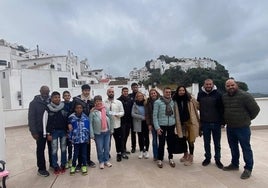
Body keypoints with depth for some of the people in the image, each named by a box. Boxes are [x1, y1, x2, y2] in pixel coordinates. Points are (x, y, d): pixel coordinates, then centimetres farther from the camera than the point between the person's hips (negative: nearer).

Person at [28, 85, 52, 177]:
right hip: (40, 130, -2)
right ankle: (41, 168, 20)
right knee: (40, 149, 8)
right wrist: (34, 131, -11)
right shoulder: (34, 103, -5)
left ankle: (53, 163, 31)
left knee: (52, 148, 13)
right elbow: (31, 118, -7)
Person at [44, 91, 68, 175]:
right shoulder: (48, 109, -7)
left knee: (63, 149, 9)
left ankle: (63, 165, 24)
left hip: (63, 131, 2)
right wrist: (48, 134, -5)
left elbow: (67, 119, 4)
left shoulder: (64, 107, -2)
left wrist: (68, 131, 2)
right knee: (54, 150, 5)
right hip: (54, 131, -1)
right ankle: (55, 167, 20)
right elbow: (46, 122, -4)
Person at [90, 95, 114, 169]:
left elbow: (110, 119, 4)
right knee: (100, 149, 8)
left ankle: (106, 161, 33)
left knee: (107, 148, 14)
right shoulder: (93, 111, -10)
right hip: (98, 133, -3)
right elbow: (90, 123, -8)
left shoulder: (106, 109, -2)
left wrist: (111, 129, 6)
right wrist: (92, 134, -10)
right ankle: (101, 162, 29)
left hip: (107, 132, 3)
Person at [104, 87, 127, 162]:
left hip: (116, 124, 0)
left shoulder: (119, 102, 0)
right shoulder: (104, 103, -2)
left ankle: (120, 153, 31)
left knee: (118, 140, 11)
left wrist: (117, 114, -18)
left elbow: (122, 112, 0)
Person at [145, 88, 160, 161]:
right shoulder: (148, 103, 2)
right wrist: (149, 124, -4)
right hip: (153, 124, 1)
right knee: (155, 140, 9)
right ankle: (155, 156, 20)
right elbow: (147, 114, 1)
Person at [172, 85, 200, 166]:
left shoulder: (190, 99, -9)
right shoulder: (175, 101, -2)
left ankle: (190, 157, 23)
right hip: (181, 123, 3)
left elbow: (198, 106, -6)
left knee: (190, 140, 5)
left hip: (190, 122, -3)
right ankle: (185, 154, 38)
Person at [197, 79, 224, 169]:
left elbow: (222, 108, -6)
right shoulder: (200, 94, 1)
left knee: (217, 143, 11)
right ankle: (207, 158, 29)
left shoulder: (218, 94, -6)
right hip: (205, 123, 2)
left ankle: (217, 159, 26)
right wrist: (200, 121, 4)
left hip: (216, 123, -2)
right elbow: (198, 107, 7)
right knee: (206, 142, 13)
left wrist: (222, 121, -8)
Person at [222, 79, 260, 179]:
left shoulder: (245, 95, -15)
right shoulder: (224, 97, 4)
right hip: (229, 127, 6)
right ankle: (235, 164, 35)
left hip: (242, 127, -6)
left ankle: (248, 168, 20)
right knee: (233, 147, 18)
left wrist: (247, 119, 1)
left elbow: (255, 109, -9)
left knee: (246, 148, 5)